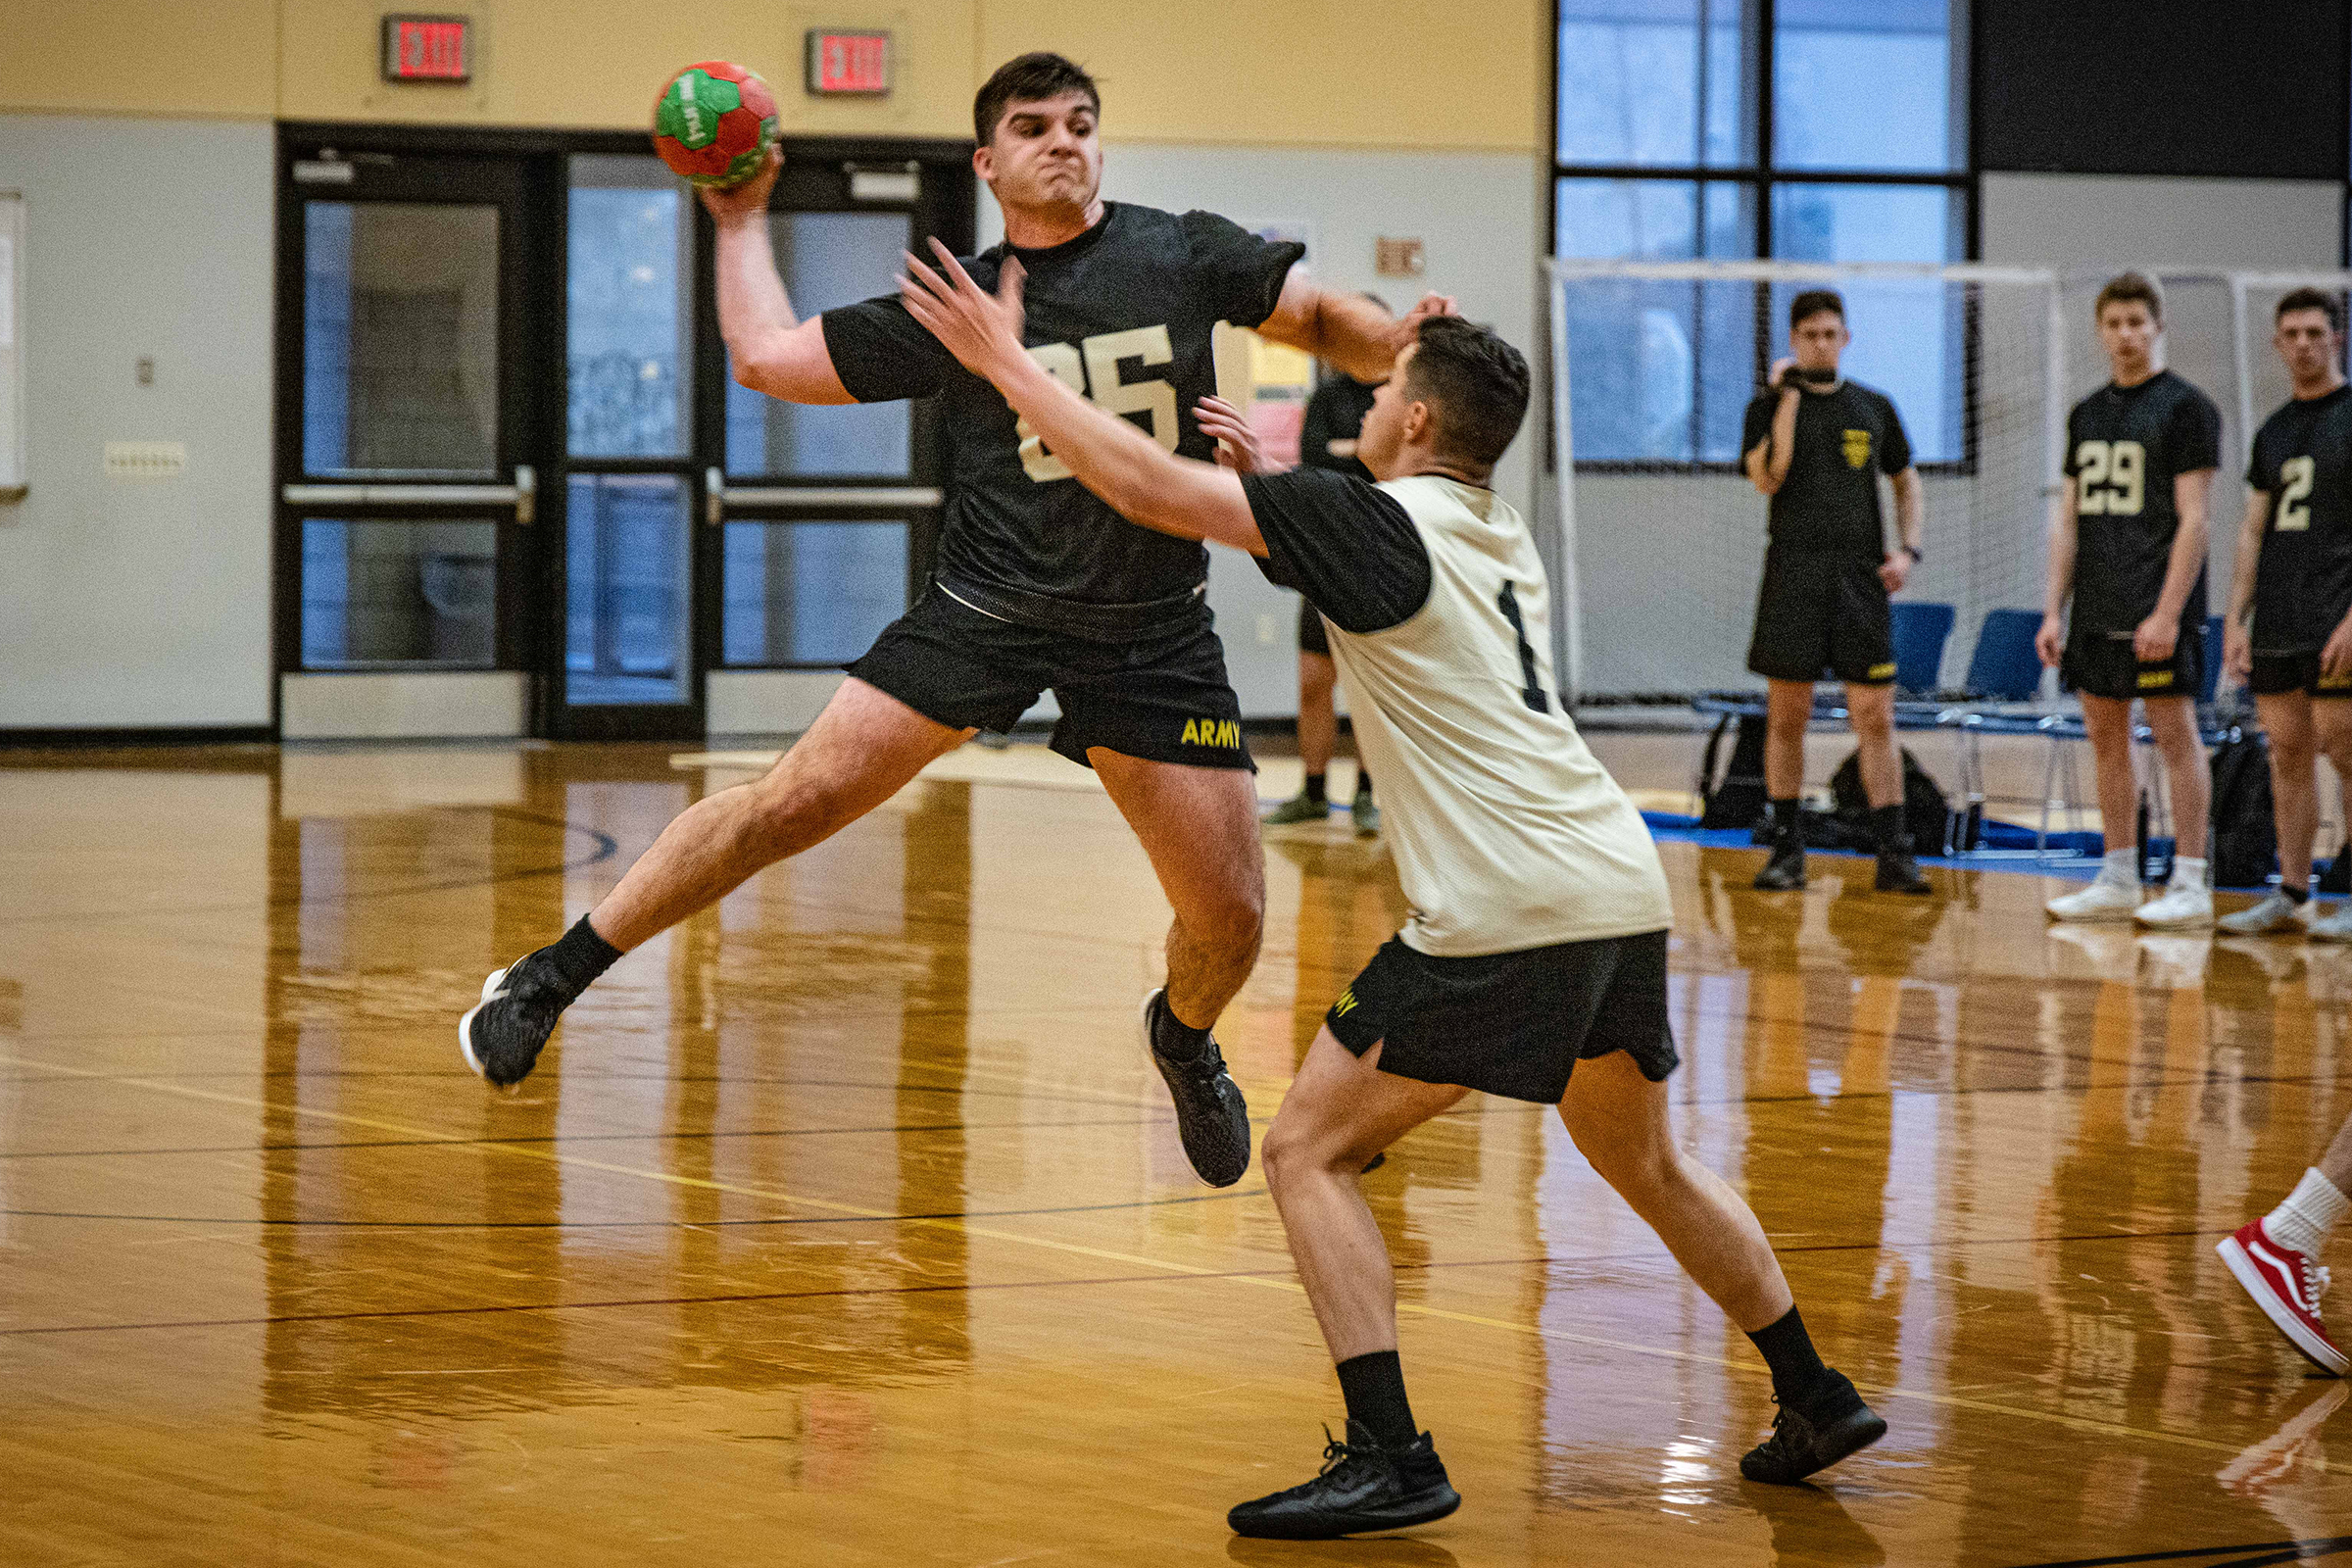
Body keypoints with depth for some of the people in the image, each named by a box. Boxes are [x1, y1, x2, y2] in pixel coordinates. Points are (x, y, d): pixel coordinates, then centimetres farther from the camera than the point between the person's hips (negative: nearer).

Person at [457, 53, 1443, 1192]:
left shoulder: (1186, 256, 1)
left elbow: (1323, 320, 10)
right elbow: (767, 356, 6)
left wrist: (1400, 345, -10)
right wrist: (743, 222, 13)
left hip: (1156, 634, 1)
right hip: (991, 609, -1)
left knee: (1230, 916, -1)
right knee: (800, 798, -13)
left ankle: (1184, 1038, 36)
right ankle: (554, 977, -3)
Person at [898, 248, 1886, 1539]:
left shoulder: (1377, 522, -6)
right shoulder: (1499, 537, 17)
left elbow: (1150, 488, -9)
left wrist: (1005, 363, 0)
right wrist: (1268, 469, 33)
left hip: (1505, 910, -8)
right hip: (1623, 891, 8)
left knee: (1309, 1151, -1)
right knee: (1643, 1161, 27)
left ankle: (1388, 1457, -10)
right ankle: (1816, 1399, 33)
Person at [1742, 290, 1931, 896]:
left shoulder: (1874, 408, 11)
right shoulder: (1770, 405, 3)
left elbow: (1907, 481, 20)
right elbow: (1767, 477, -13)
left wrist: (1908, 549, 5)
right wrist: (1788, 397, -11)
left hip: (1861, 579, 1)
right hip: (1793, 578, -1)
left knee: (1875, 716, -4)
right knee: (1787, 716, 2)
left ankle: (1893, 852, -4)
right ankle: (1787, 850, 11)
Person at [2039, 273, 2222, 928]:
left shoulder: (2186, 407, -5)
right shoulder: (2086, 414, 14)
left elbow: (2191, 519, -11)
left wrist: (2167, 614, -17)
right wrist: (2054, 611, 8)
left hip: (2159, 611, -7)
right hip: (2097, 615, 7)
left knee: (2175, 734, -5)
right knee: (2106, 738, 9)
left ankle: (2189, 884, -3)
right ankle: (2118, 881, 15)